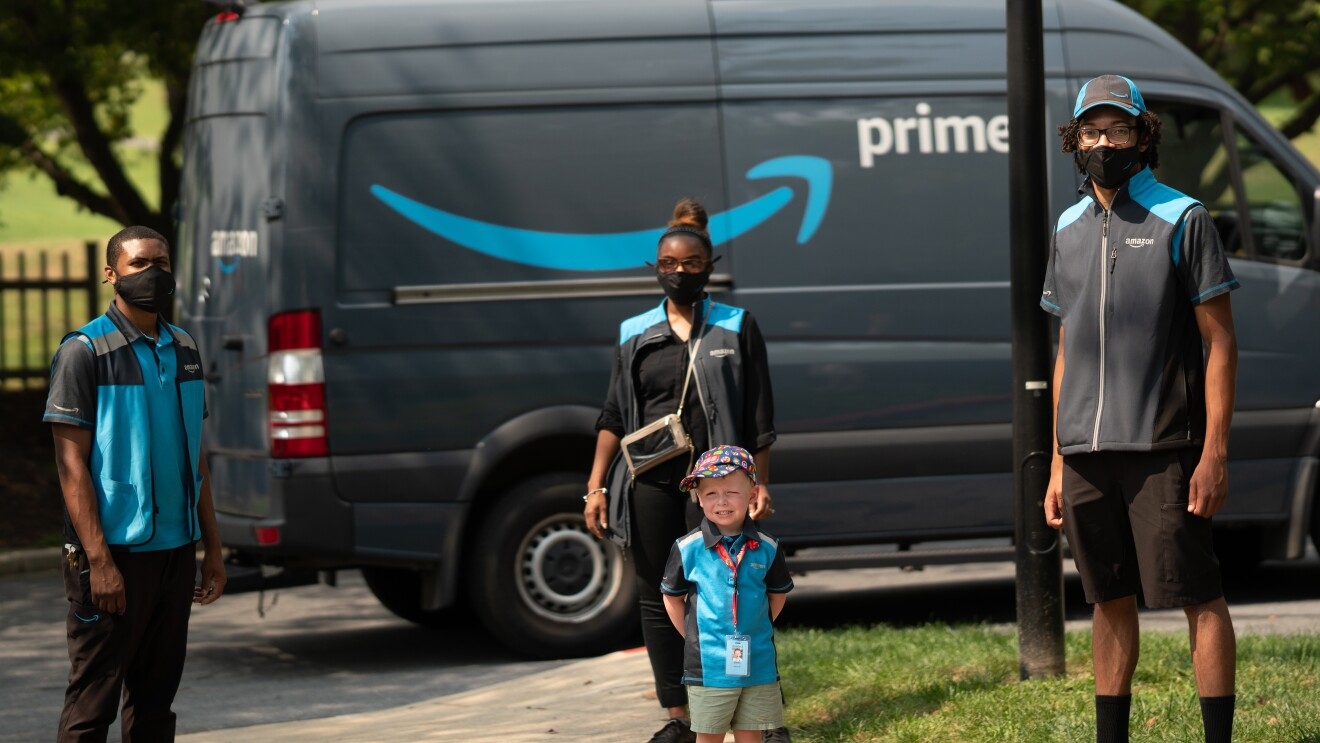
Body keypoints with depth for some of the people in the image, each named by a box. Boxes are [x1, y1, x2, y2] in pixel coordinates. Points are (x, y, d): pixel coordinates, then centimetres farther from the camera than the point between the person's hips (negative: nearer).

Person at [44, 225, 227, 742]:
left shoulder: (182, 350, 13)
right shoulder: (85, 351, -7)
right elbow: (71, 464, -11)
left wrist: (212, 548, 13)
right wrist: (98, 560, -18)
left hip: (176, 550, 6)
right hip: (117, 553, -6)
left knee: (155, 699, 9)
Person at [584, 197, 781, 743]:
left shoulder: (737, 328, 5)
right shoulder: (634, 335, 10)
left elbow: (759, 418, 4)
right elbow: (614, 417, 12)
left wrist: (760, 484, -2)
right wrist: (596, 486, 5)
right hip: (650, 484, 3)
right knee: (657, 597, 5)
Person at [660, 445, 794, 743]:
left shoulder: (766, 549, -1)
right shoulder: (687, 549, -7)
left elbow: (778, 595, 13)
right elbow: (672, 598, 4)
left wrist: (756, 629, 5)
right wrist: (695, 639, 1)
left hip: (757, 663, 2)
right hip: (709, 666, -2)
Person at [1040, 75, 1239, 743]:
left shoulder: (1181, 221, -2)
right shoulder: (1070, 229, 15)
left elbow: (1220, 342, -5)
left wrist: (1214, 452, -13)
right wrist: (1057, 462, 14)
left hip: (1161, 449, -5)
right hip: (1086, 455, 5)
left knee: (1198, 597, -6)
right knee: (1109, 601, 10)